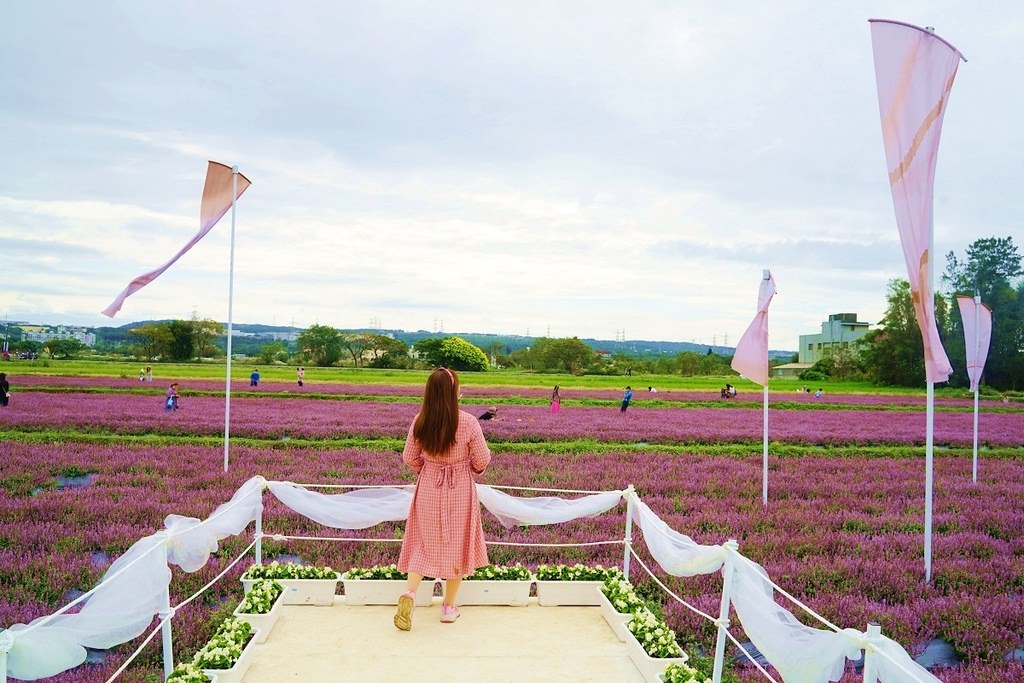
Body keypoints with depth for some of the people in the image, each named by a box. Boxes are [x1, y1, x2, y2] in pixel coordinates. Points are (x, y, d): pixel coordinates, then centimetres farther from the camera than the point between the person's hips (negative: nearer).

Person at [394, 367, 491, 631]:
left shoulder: (420, 421, -10)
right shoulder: (467, 422, -19)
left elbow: (409, 458, -1)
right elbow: (482, 459, -10)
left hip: (428, 488, 2)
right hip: (460, 490, -2)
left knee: (424, 542, 16)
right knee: (456, 545, 13)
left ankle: (409, 593, -3)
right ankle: (449, 607, 24)